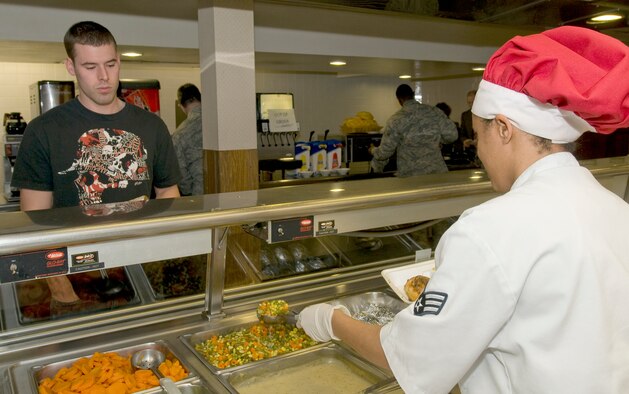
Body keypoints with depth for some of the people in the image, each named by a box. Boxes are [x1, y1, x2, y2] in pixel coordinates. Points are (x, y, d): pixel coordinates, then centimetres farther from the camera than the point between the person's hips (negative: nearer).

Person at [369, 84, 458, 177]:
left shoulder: (396, 119, -9)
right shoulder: (434, 111, 0)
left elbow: (385, 151, -4)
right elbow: (451, 135, -2)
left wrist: (373, 150, 18)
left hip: (410, 175, -2)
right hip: (437, 171, 2)